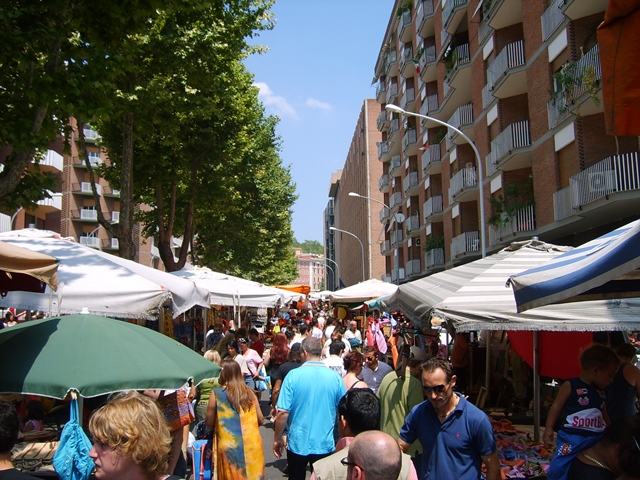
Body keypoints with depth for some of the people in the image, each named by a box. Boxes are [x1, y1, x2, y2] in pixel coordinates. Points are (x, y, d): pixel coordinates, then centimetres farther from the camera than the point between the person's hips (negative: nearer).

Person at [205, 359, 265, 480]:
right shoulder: (249, 392, 1)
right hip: (251, 445, 2)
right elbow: (260, 420, 4)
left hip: (229, 446, -2)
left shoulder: (217, 393, -8)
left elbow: (209, 424, -3)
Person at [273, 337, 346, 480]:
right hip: (325, 444, 1)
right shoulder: (335, 377, -7)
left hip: (298, 443, -1)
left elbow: (283, 412, -13)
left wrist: (277, 439, 1)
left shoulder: (293, 375, -13)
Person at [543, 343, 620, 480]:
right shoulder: (570, 386, -9)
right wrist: (549, 427, -11)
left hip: (597, 438, 7)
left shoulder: (600, 391, 12)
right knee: (560, 467, -10)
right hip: (572, 437, -6)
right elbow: (556, 406, -7)